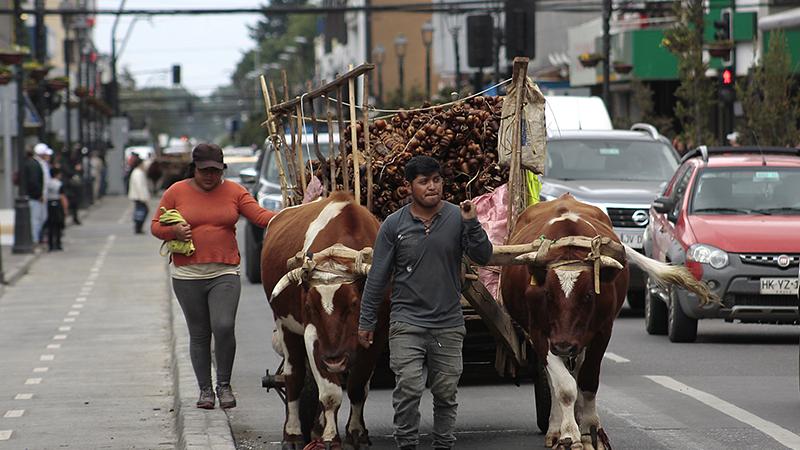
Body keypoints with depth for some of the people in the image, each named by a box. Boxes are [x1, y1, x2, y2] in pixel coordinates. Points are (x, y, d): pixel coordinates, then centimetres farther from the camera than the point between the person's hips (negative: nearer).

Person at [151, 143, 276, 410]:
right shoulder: (176, 192, 4)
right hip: (187, 275, 1)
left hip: (224, 274, -1)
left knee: (224, 327, -16)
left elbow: (260, 216, -3)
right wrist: (174, 232, -13)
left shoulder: (234, 192, 4)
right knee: (199, 334, 6)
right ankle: (205, 389, 18)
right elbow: (156, 226, 8)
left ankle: (224, 384, 3)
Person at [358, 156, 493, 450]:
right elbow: (377, 278, 3)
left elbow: (483, 257, -5)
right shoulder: (394, 225, -1)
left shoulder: (457, 218, 1)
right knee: (408, 388, -12)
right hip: (407, 323, -1)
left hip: (449, 324, 2)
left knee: (446, 392, 8)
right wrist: (366, 321, 4)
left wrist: (472, 224, -19)